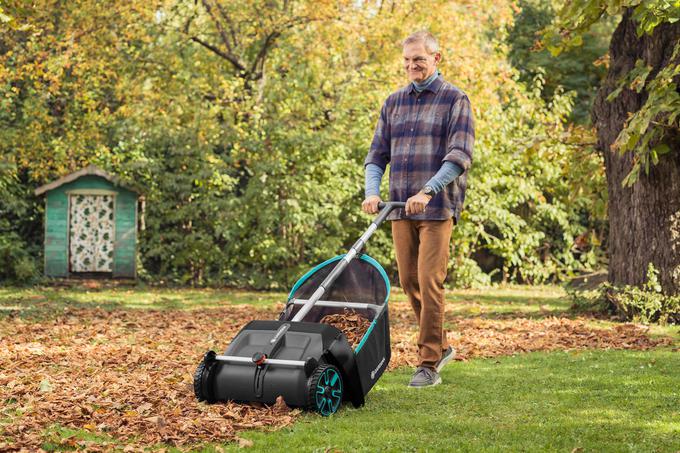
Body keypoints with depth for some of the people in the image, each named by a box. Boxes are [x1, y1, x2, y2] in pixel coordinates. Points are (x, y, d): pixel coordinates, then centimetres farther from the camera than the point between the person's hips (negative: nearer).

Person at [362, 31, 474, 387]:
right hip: (400, 208, 6)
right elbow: (377, 153, 13)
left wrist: (428, 191, -23)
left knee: (429, 282, -10)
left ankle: (429, 365, -6)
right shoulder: (393, 102, 15)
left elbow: (460, 155, -11)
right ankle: (439, 347, 26)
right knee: (409, 282, 9)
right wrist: (372, 191, -5)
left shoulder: (455, 100, -1)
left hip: (438, 208, -6)